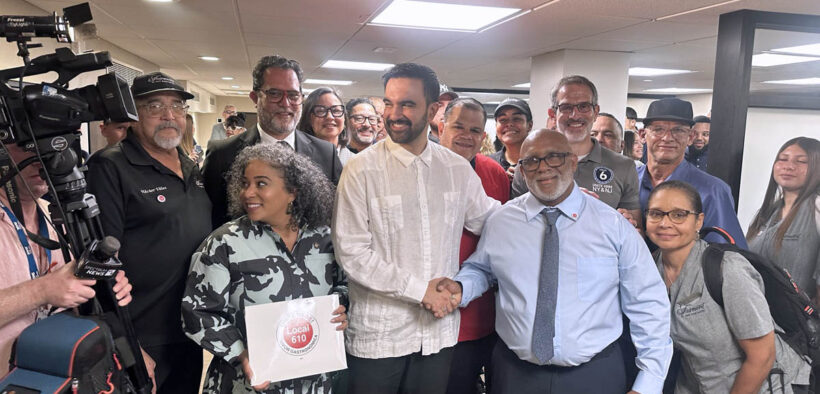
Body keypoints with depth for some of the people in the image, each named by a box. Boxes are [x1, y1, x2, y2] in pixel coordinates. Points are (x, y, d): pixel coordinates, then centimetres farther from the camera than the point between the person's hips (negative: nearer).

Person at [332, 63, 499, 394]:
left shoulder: (457, 168, 3)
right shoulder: (362, 169, -8)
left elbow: (488, 219, 14)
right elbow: (351, 253, -12)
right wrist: (419, 289, -14)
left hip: (439, 330, 3)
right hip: (378, 333, -3)